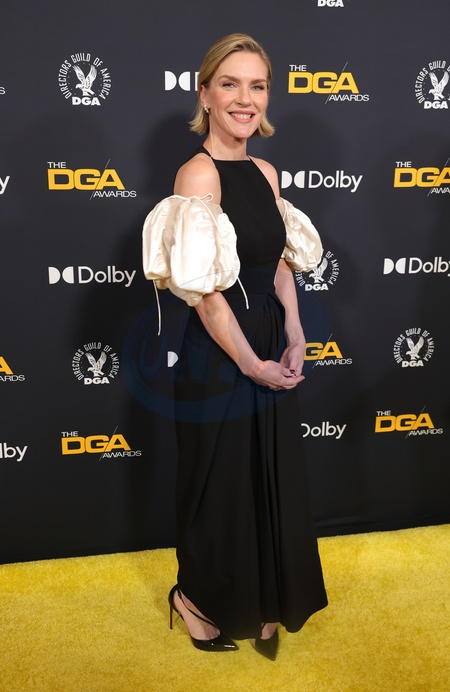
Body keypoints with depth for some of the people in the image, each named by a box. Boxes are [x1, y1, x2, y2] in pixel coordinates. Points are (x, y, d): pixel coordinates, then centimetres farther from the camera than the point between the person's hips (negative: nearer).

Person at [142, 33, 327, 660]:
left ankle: (265, 601, 43)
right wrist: (254, 365, -14)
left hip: (272, 352, 7)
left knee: (273, 482, 19)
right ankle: (208, 605, 39)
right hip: (219, 361, -7)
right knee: (222, 488, 11)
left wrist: (293, 338, -1)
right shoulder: (199, 173, -17)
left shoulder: (265, 172, 7)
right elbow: (204, 291, -20)